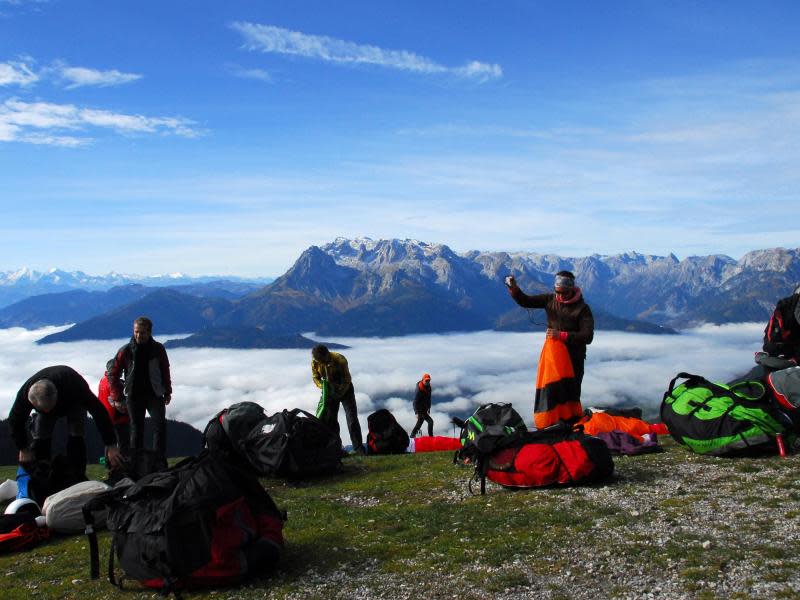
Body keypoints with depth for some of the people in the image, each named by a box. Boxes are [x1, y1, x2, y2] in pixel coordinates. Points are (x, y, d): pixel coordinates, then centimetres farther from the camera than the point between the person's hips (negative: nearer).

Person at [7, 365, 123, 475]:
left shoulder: (75, 387, -48)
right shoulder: (24, 394, -39)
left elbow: (99, 413, -42)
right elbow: (15, 421, -19)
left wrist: (111, 445, -42)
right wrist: (23, 449, -18)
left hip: (74, 403, -2)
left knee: (76, 437, -18)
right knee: (40, 437, -13)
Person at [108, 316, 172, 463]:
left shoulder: (158, 349, -5)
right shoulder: (125, 351, -7)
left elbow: (165, 371, 8)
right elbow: (113, 375, 2)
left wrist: (167, 392, 10)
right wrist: (117, 397, 0)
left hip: (154, 394, 0)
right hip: (134, 396, 0)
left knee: (160, 426, -12)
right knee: (136, 430, 5)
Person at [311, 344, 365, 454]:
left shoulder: (339, 360, -30)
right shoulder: (315, 362, -18)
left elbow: (347, 380, -20)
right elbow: (315, 377, -3)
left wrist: (339, 393, -27)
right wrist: (323, 387, -21)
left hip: (345, 390, -4)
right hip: (330, 390, 4)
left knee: (352, 419, -8)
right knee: (330, 420, 3)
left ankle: (358, 447, -6)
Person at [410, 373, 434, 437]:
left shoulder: (428, 388, 4)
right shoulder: (419, 390, -21)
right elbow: (415, 401, -21)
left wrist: (428, 409, 18)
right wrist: (417, 412, -25)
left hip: (424, 409, 9)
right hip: (419, 410, -9)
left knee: (419, 423, 16)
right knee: (430, 421, -15)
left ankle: (412, 435, 27)